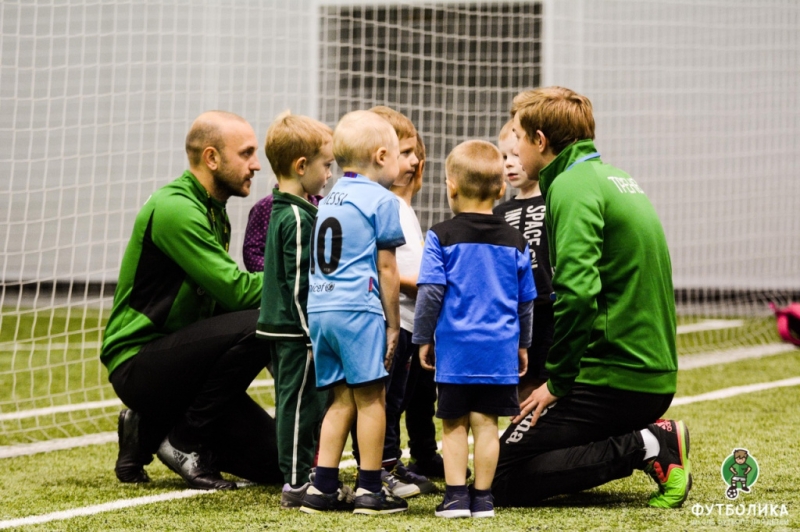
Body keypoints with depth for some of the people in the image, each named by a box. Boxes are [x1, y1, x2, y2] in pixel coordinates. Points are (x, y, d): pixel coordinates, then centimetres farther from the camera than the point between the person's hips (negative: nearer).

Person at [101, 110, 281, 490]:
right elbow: (236, 291, -22)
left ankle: (151, 430, 13)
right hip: (138, 364, -9)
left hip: (178, 358, 9)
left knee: (272, 460, 0)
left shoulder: (213, 213, 15)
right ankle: (185, 442, -13)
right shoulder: (174, 209, -17)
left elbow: (224, 297, 10)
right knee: (256, 325, -29)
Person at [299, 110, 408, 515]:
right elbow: (386, 270, -4)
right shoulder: (381, 200, -4)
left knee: (342, 399, 12)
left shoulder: (329, 199, 19)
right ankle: (370, 489, 1)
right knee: (371, 397, 0)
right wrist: (393, 323, 1)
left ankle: (323, 487, 9)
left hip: (318, 309, 7)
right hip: (357, 310, -7)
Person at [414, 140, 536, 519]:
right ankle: (482, 498, 6)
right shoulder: (515, 243, 6)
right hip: (500, 349, 2)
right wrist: (522, 345, 23)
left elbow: (430, 293, -9)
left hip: (454, 349, -2)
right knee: (486, 422, 5)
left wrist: (423, 339, 2)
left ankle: (456, 496, 3)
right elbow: (526, 301, 11)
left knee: (454, 424, 6)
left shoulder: (441, 237, -5)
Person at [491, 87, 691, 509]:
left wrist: (558, 381, -15)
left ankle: (646, 446, -11)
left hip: (610, 379, -9)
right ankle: (653, 438, 5)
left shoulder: (573, 186, -12)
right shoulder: (617, 179, 17)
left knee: (503, 480, -6)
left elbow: (577, 292, -26)